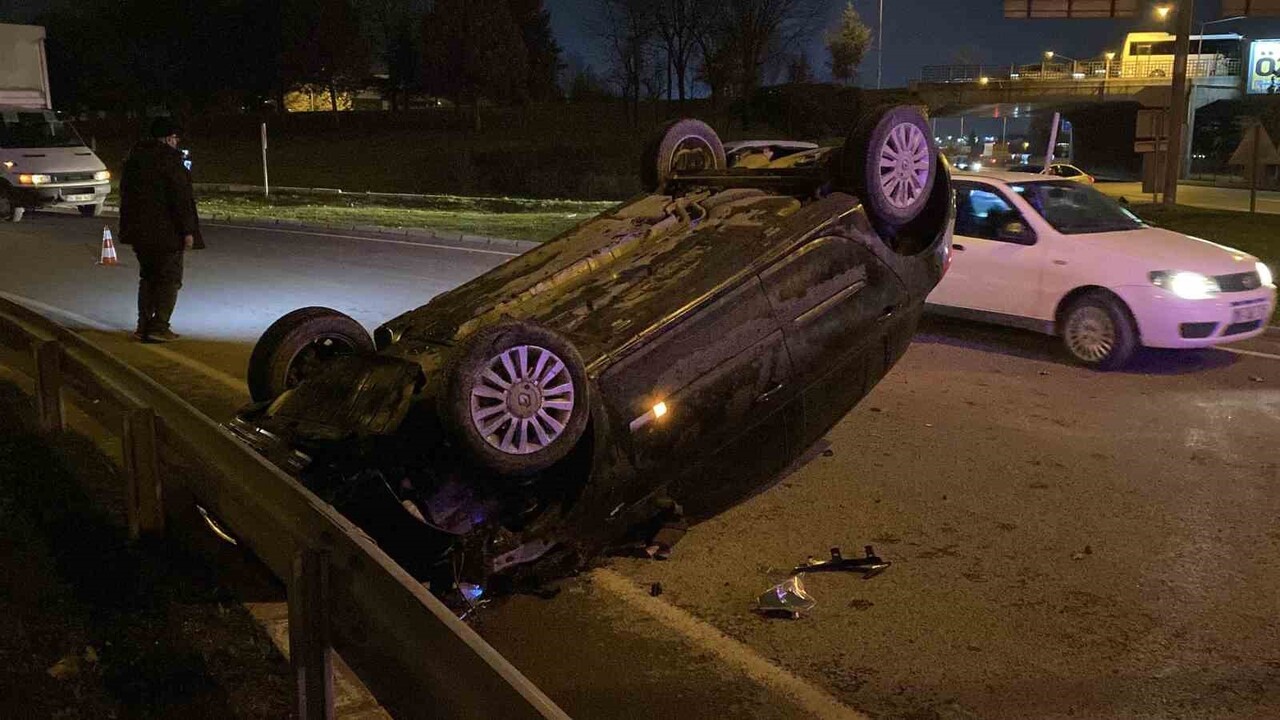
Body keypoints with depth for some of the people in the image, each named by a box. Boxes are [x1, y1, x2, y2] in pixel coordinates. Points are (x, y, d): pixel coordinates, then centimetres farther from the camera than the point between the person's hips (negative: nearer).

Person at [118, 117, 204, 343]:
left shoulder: (134, 157, 12)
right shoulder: (170, 159, -13)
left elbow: (126, 193, 18)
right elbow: (181, 197, -17)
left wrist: (130, 227, 23)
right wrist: (188, 230, -15)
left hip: (139, 230, 7)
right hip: (166, 231, -7)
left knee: (147, 276, 16)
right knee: (170, 277, 0)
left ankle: (143, 326, 14)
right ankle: (159, 326, -7)